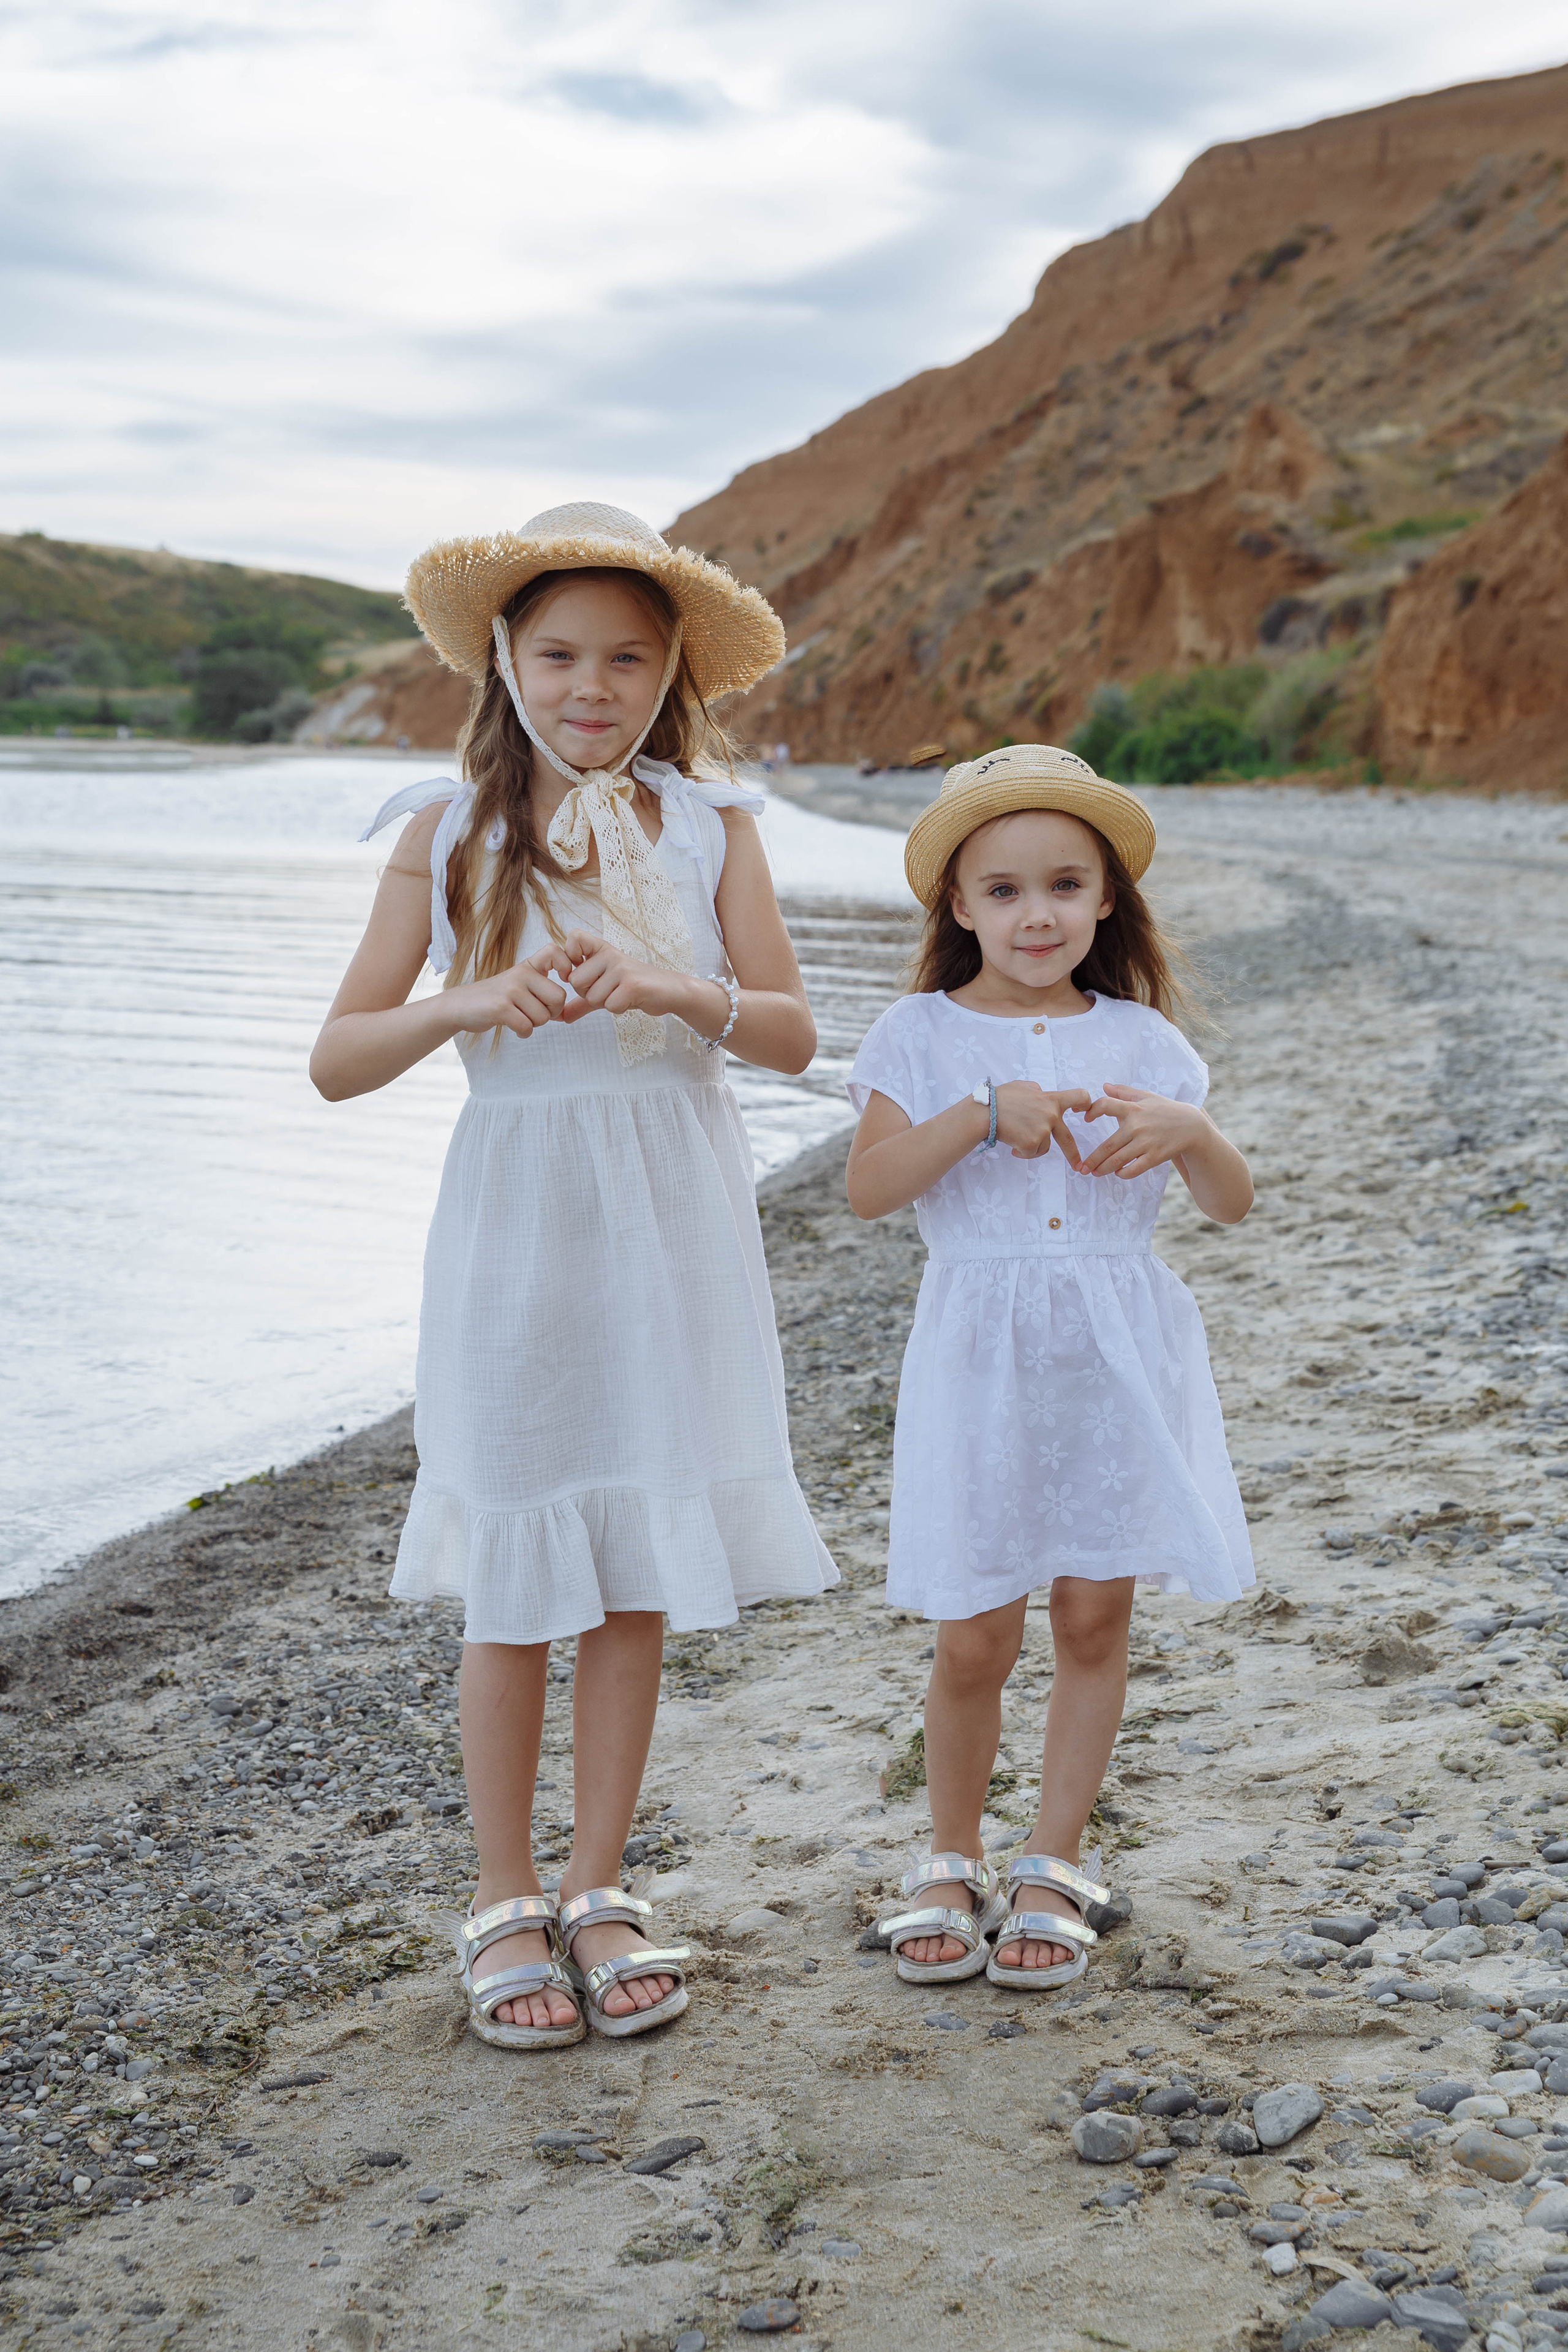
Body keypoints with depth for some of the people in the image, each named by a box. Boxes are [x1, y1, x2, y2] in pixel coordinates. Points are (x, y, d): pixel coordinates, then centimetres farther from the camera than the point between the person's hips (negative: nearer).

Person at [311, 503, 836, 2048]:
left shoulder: (708, 823, 3)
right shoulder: (450, 832, 0)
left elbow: (792, 1034, -3)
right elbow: (335, 1060, -3)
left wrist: (675, 989, -22)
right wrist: (466, 1005, -21)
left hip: (671, 1225, 1)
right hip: (514, 1219, -1)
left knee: (638, 1572, 7)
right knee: (514, 1578, 6)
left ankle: (599, 1890, 22)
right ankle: (505, 1902, 20)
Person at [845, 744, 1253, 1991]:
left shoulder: (1139, 1041, 5)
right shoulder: (926, 1038, 0)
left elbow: (1233, 1201, 2)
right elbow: (868, 1185, -13)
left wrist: (1187, 1130, -17)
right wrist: (983, 1114, -23)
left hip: (1116, 1360, 2)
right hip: (981, 1360, -2)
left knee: (1095, 1612, 6)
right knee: (976, 1639, 2)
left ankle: (1055, 1862, 22)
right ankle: (953, 1860, 24)